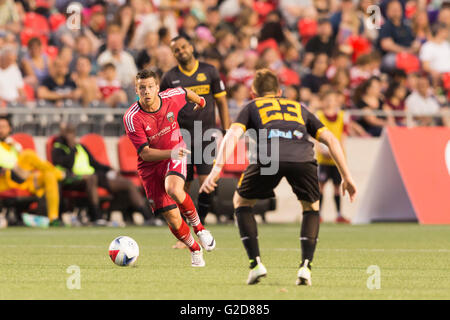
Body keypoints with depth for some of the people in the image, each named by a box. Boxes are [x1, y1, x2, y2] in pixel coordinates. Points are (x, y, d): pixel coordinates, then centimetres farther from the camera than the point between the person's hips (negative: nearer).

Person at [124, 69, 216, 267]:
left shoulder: (171, 98, -13)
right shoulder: (132, 118, -21)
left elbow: (185, 93, 14)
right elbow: (145, 153, -22)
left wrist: (200, 101, 36)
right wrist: (170, 153, -39)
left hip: (175, 156, 0)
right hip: (150, 167, 0)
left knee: (173, 189, -33)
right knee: (172, 217, -6)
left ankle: (198, 226, -9)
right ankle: (195, 250, 21)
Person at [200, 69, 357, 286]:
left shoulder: (252, 107, 31)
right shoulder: (299, 108, 38)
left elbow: (232, 135, 11)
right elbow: (330, 139, 28)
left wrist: (217, 169, 0)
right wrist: (346, 176, 28)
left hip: (268, 156, -2)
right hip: (303, 158, 2)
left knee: (241, 202, 25)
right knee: (311, 207, 29)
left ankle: (256, 264, 12)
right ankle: (306, 266, 11)